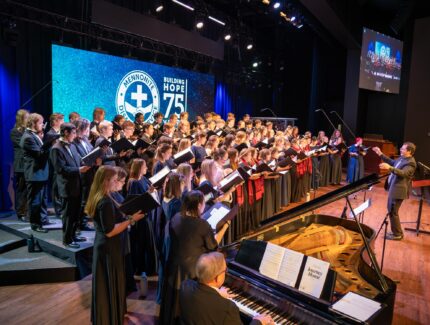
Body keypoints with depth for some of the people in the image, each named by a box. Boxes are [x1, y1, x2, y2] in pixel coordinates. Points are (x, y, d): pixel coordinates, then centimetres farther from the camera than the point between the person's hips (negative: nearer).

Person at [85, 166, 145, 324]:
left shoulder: (98, 198, 3)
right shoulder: (106, 202, -27)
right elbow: (110, 231, -26)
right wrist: (131, 220, -22)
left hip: (102, 245, 10)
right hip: (109, 248, -10)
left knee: (104, 284, 23)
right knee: (111, 285, 7)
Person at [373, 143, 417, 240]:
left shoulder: (410, 163, -19)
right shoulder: (402, 158, 10)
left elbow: (403, 173, -34)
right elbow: (392, 162, 25)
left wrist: (389, 168, -47)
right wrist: (381, 154, 19)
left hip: (398, 190, -10)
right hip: (393, 188, 10)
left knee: (393, 212, -4)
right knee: (391, 210, 19)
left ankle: (397, 234, 9)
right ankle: (397, 231, 32)